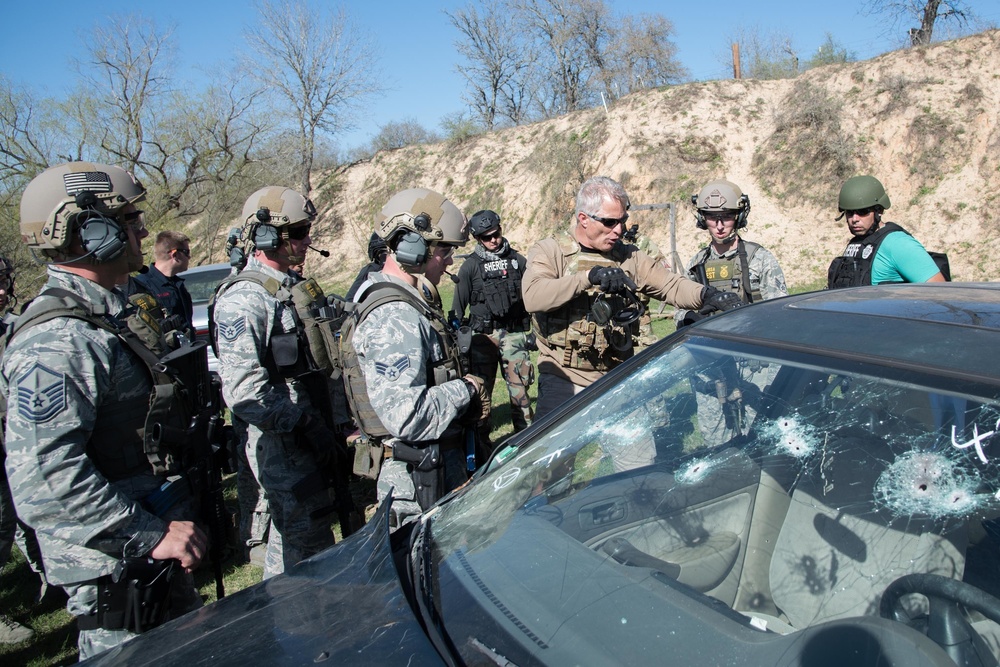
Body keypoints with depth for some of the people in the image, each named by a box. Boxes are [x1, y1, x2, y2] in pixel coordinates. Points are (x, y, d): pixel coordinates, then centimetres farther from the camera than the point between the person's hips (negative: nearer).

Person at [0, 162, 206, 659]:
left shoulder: (103, 318, 10)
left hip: (150, 556, 10)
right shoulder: (56, 342, -24)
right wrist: (153, 535, -26)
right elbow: (44, 483, -32)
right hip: (114, 572, -10)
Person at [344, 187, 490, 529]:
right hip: (418, 483, -10)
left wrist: (466, 397, 5)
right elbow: (408, 417, -31)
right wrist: (465, 388, -17)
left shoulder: (411, 304, 10)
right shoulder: (394, 319, -24)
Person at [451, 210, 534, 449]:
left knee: (520, 389, -3)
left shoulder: (518, 260, 9)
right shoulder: (471, 265, 4)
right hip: (482, 336, -1)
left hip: (514, 334, 1)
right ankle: (480, 442, 18)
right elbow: (458, 307, 6)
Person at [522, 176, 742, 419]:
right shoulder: (549, 251, -3)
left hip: (616, 381, 4)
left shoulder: (629, 257, 11)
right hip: (563, 381, -4)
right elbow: (533, 297, -21)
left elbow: (672, 285, 4)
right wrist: (590, 276, -31)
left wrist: (707, 295, -17)